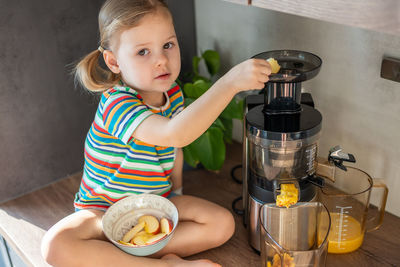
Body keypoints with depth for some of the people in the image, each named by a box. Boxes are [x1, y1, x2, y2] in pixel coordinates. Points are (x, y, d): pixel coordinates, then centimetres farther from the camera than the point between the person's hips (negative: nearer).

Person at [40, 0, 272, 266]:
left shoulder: (173, 93, -5)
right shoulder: (116, 104, -30)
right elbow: (174, 134, -49)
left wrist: (176, 192, 6)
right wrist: (230, 82, -54)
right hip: (105, 210, -5)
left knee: (223, 224, -13)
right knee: (56, 245, -31)